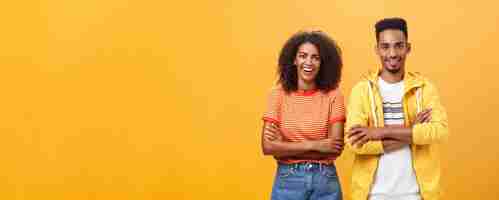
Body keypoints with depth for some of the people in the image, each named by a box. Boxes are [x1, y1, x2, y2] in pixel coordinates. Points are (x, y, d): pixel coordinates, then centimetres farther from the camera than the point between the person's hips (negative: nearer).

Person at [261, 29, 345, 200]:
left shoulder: (333, 95, -4)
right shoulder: (278, 94, -3)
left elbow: (336, 148, -11)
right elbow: (268, 146, -10)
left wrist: (285, 147, -13)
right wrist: (313, 145, -16)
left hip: (325, 180, 0)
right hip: (288, 180, 0)